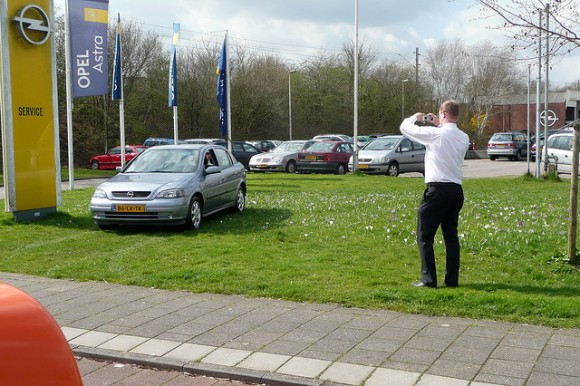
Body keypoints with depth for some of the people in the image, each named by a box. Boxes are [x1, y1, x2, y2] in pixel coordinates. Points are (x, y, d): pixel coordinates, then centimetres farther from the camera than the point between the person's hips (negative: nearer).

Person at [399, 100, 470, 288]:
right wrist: (440, 125, 24)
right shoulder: (464, 138, 7)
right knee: (451, 236, 14)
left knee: (425, 236, 2)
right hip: (457, 190, 6)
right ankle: (452, 279, 16)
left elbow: (404, 127, -2)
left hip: (438, 190, -6)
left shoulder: (435, 134, -11)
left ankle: (429, 279, 0)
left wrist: (416, 117, 17)